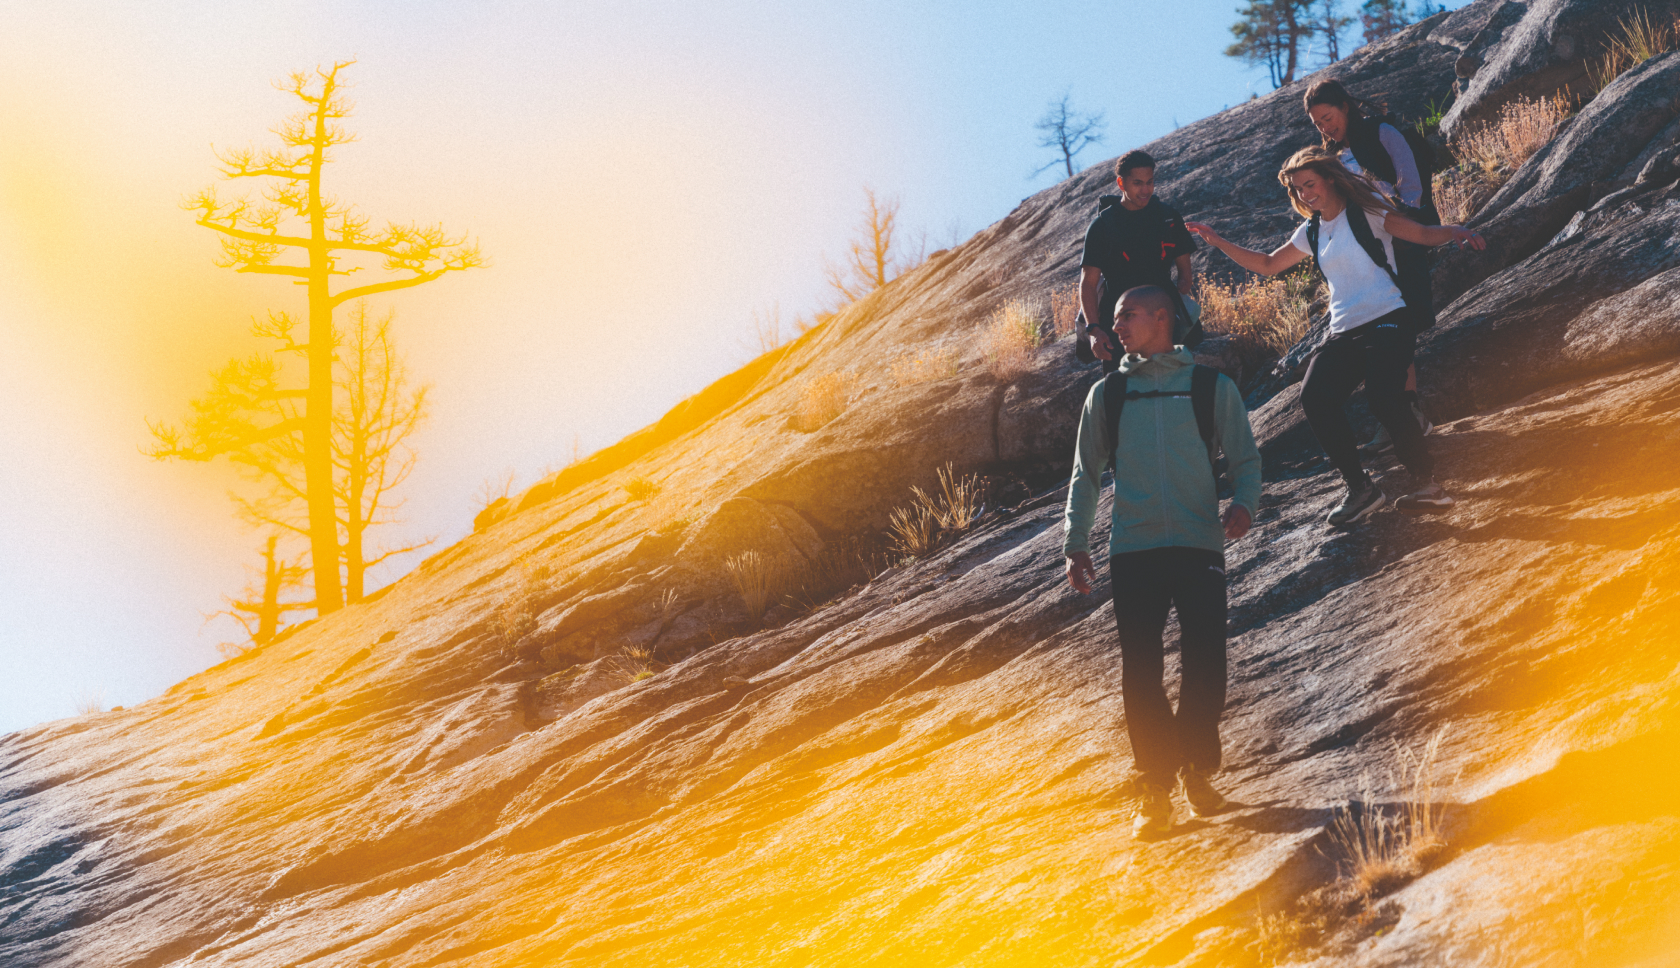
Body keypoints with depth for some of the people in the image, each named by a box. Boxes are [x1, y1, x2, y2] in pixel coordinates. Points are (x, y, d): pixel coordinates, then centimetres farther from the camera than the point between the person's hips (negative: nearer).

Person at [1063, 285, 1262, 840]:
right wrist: (1075, 543, 8)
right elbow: (1086, 473, 17)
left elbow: (1245, 458, 9)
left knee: (1205, 668, -6)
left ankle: (1198, 773, 15)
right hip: (1133, 550, 1)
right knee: (1140, 673, -6)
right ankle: (1156, 789, 2)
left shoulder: (1212, 387, 9)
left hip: (1200, 546, -1)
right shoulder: (1107, 394, 14)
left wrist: (1244, 504, -12)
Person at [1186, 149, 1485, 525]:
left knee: (1382, 396, -29)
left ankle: (1426, 482, -17)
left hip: (1386, 324, -6)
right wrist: (1220, 243, 23)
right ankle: (1359, 488, -10)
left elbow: (1424, 234, -6)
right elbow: (1268, 265, 31)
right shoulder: (1311, 233, 18)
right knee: (1315, 397, -19)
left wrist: (1454, 232, -27)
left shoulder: (1366, 212, 1)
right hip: (1343, 335, 6)